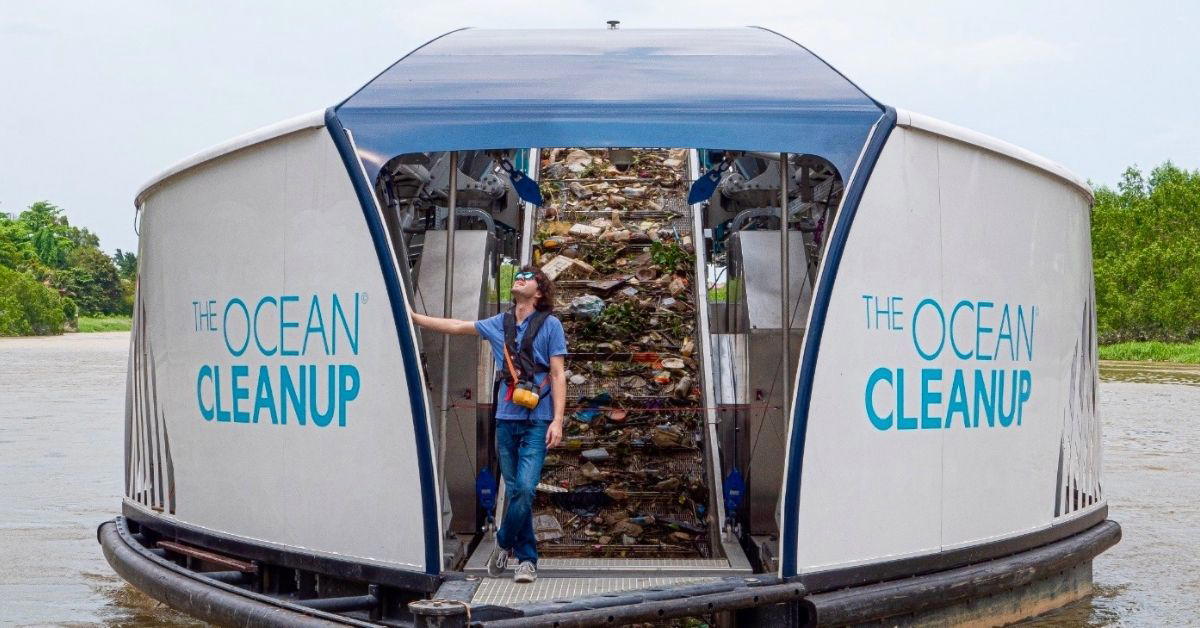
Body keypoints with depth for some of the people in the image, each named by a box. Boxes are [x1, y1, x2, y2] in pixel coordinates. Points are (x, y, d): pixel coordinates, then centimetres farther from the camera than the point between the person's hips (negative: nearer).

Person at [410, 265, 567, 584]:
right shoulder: (499, 324, 12)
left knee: (525, 488, -13)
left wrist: (557, 420, -10)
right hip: (506, 419, 4)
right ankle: (526, 558, 14)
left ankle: (504, 542, 7)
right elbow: (455, 326, 22)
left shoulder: (549, 325, 1)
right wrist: (412, 316, 21)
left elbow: (558, 375, -2)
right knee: (514, 490, 5)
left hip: (537, 422, -4)